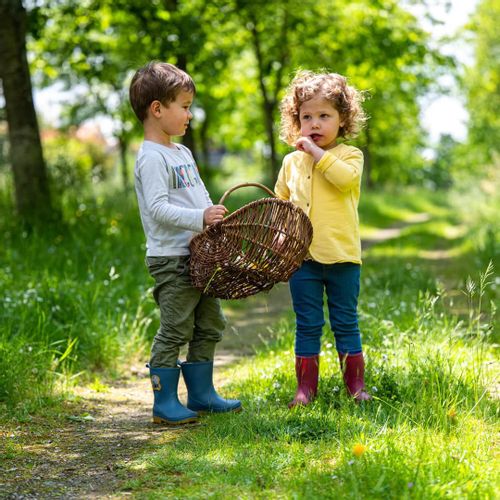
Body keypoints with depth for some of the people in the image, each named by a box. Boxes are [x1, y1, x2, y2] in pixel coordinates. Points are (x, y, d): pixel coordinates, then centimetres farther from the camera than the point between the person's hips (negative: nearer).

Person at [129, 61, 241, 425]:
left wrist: (217, 220, 10)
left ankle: (201, 394, 27)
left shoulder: (183, 153, 17)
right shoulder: (152, 158, -13)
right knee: (175, 331, -5)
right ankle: (165, 404, 4)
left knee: (209, 327, 16)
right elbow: (158, 208, -23)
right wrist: (199, 218, -32)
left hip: (199, 256, 10)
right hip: (171, 258, -10)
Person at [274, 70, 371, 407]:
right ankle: (306, 388, 15)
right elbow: (279, 203, 21)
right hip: (302, 256, 3)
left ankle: (356, 385, 16)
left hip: (341, 255, -3)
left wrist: (318, 152, -18)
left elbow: (347, 178, -23)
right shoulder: (292, 162, 9)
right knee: (307, 326, 8)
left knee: (346, 324, 6)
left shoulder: (349, 155, -1)